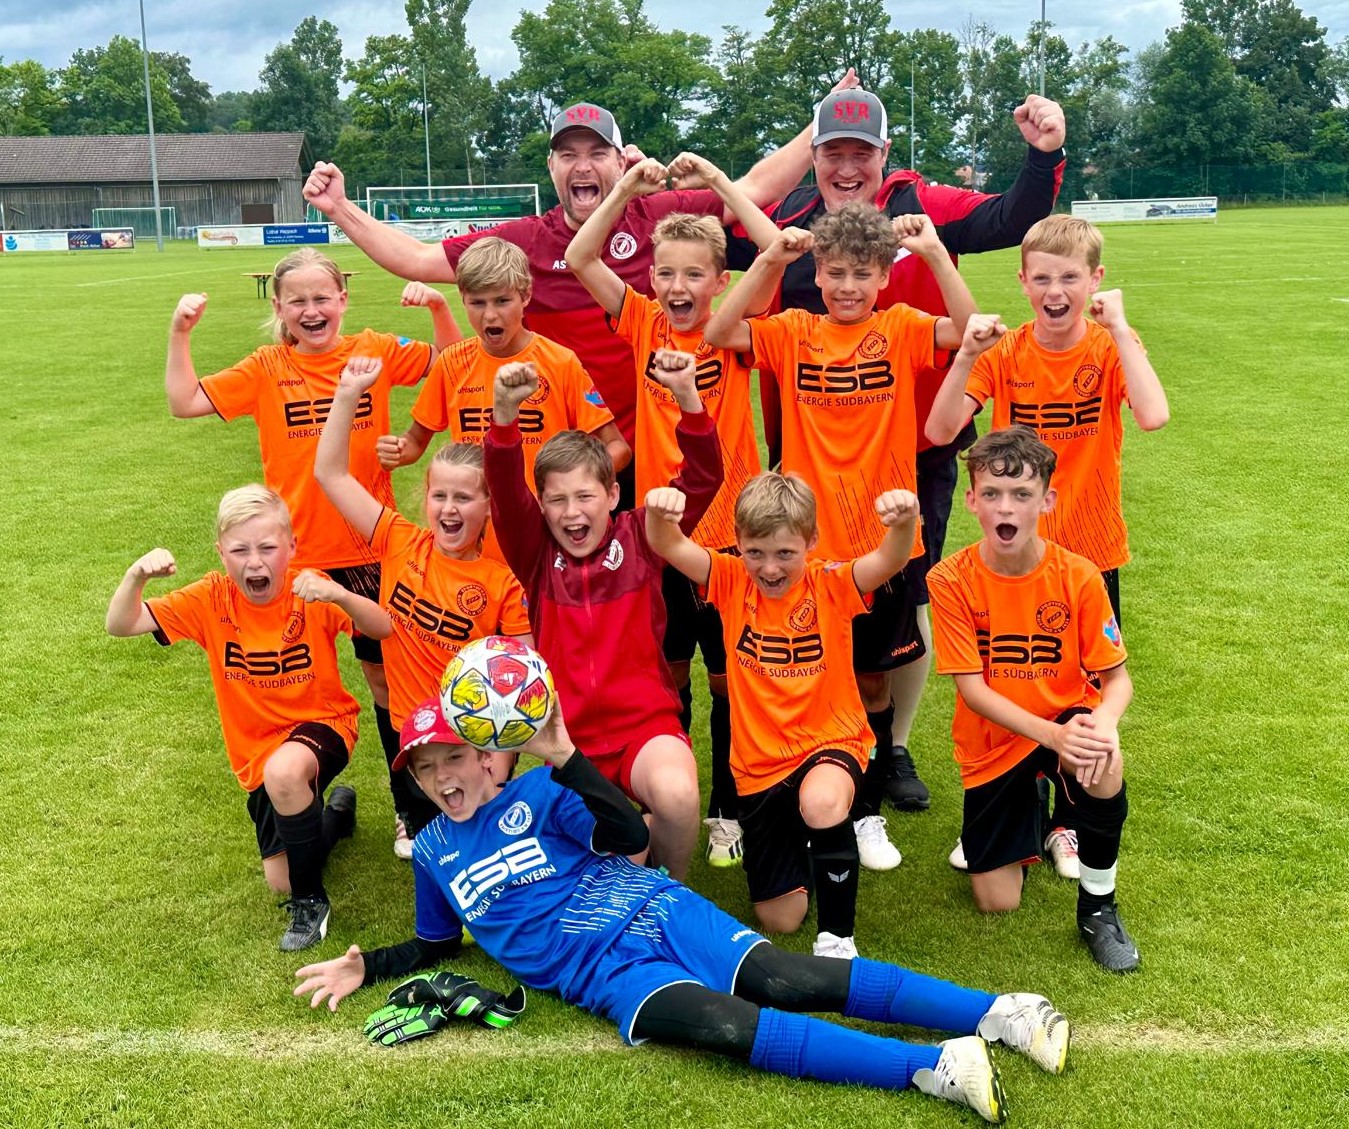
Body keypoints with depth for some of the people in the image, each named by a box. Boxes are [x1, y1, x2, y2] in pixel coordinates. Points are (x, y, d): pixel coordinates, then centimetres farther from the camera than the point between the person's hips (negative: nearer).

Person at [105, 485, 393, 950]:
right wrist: (137, 575, -34)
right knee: (280, 880, 7)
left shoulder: (308, 589, -17)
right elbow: (120, 625, -14)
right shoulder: (212, 599, -11)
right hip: (257, 747, 4)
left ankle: (310, 901, -15)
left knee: (285, 772, -40)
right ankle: (334, 811, 41)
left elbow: (382, 629, -29)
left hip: (322, 722, -4)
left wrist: (338, 595, -48)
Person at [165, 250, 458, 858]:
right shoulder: (267, 368, -2)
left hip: (370, 550, 0)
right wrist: (180, 334, -14)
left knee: (385, 672, 11)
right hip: (300, 554, 0)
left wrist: (438, 307, -10)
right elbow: (185, 402, -5)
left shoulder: (375, 351, -2)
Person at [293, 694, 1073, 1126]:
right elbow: (438, 942, 27)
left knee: (785, 980, -19)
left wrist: (562, 758, -19)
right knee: (731, 1025, -24)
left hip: (655, 914, -1)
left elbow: (631, 835, -10)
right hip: (602, 973, 1)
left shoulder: (535, 794, 3)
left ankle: (998, 1012, -20)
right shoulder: (434, 852, 13)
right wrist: (367, 968, 13)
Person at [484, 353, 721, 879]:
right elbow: (504, 492, -11)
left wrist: (687, 397, -20)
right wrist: (505, 410, -28)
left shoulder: (638, 538, 5)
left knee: (677, 796, -32)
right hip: (566, 732, 1)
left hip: (644, 722, -1)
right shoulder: (535, 553, 6)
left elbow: (703, 479, -5)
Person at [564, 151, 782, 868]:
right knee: (667, 674, 16)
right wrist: (628, 189, -15)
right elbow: (579, 259, -8)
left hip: (728, 531, -2)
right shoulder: (642, 323, 0)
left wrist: (720, 183, -20)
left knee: (728, 679, 9)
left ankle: (728, 810, 25)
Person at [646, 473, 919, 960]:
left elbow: (890, 561, -29)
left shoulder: (831, 586, -10)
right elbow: (669, 547, -20)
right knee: (778, 918, 8)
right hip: (760, 760, 3)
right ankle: (796, 838, 42)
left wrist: (904, 523, -51)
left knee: (822, 804, -40)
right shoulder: (732, 583, -5)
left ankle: (837, 936, -17)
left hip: (830, 741, -3)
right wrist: (659, 514, -43)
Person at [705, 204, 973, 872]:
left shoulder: (900, 330, -1)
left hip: (880, 542, 0)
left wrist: (934, 253, -24)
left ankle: (866, 812, 29)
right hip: (809, 543, 0)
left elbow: (968, 330, -17)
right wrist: (769, 263, -19)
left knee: (872, 680, 13)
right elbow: (719, 334, -12)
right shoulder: (794, 333, 1)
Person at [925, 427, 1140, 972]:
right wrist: (1051, 734, -33)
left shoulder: (1078, 576, -16)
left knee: (1103, 766, -38)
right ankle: (1027, 814, 35)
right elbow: (971, 687, -19)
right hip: (993, 742, 1)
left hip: (1066, 723, 0)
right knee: (997, 902, 0)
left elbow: (1116, 676, -11)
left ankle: (1097, 906, -10)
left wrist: (1104, 721, -35)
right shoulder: (951, 580, -18)